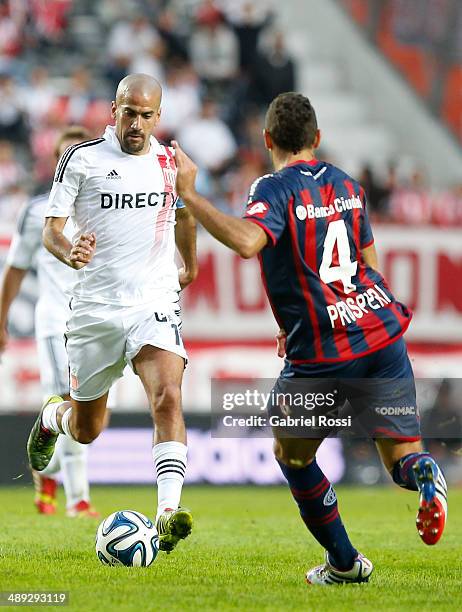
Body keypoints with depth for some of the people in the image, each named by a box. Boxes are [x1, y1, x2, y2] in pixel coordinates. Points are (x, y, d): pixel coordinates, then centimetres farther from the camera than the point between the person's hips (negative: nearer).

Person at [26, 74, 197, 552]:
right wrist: (69, 253, -27)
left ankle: (168, 513, -30)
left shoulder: (170, 162, 6)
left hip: (154, 303, 1)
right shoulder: (82, 158, -4)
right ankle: (52, 416, 48)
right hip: (94, 309, -1)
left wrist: (190, 267, 38)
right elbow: (50, 229, -5)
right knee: (86, 429, 11)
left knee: (168, 399, -24)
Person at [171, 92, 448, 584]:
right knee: (401, 458, 7)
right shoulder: (346, 184, 13)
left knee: (292, 455, 20)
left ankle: (343, 562, 21)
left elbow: (247, 240, -29)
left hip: (320, 356, -4)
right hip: (381, 331, 5)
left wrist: (188, 195, -23)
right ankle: (424, 475, -29)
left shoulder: (276, 189, -7)